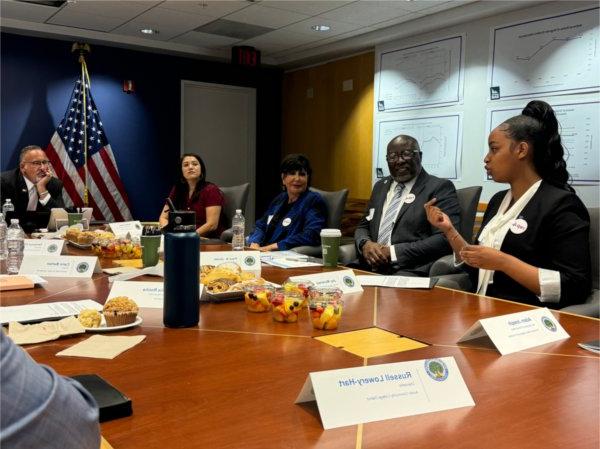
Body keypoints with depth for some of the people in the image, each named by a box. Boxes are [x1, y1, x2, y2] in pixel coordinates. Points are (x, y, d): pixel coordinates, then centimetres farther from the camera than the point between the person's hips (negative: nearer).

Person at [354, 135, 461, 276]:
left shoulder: (440, 187, -1)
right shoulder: (380, 186, 20)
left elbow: (446, 238, -11)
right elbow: (363, 226, 22)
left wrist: (394, 252, -16)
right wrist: (365, 244, -3)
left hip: (411, 273, -5)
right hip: (370, 268, 6)